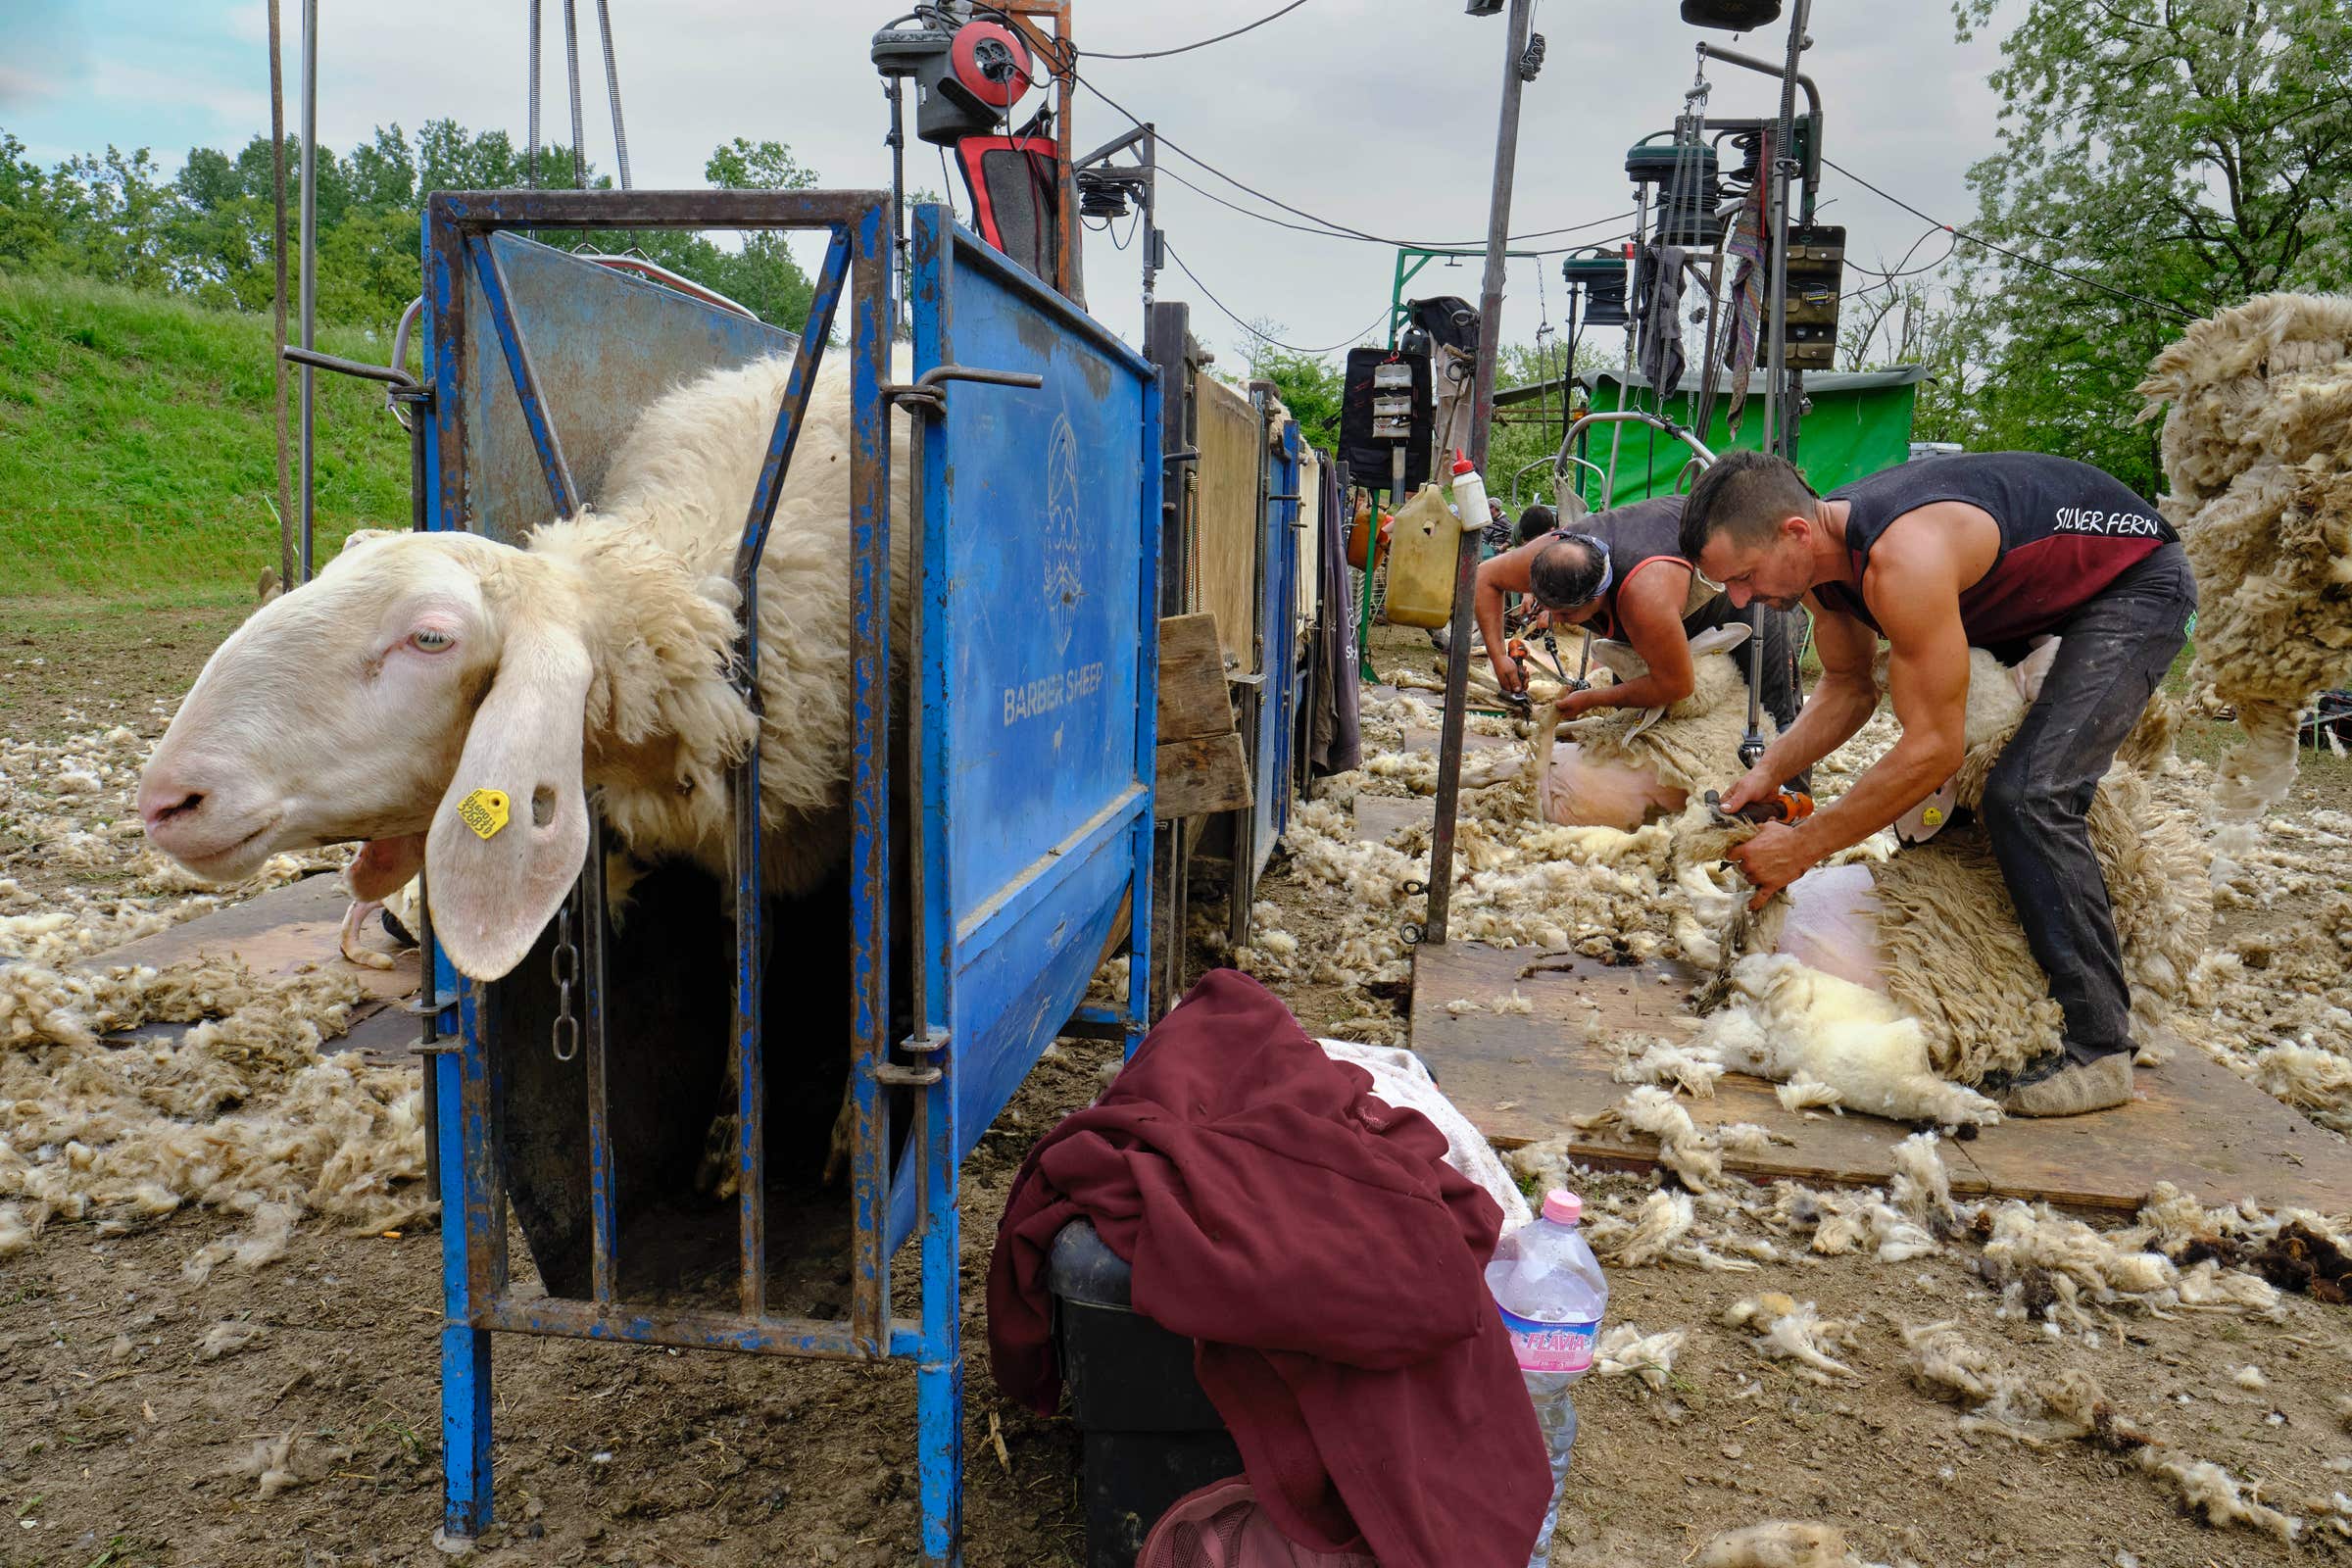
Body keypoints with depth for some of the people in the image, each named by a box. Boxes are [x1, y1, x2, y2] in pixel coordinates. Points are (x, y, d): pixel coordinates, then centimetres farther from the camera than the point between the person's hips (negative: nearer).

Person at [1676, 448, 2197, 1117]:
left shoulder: (1902, 560, -39)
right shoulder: (1823, 549, -10)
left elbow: (1935, 745, -35)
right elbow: (1847, 688, 3)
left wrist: (1802, 845, -31)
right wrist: (1769, 771, -13)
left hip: (2138, 585, -9)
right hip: (2032, 596, 9)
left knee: (2028, 797, -23)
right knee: (1948, 789, 8)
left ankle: (2098, 1049, -14)